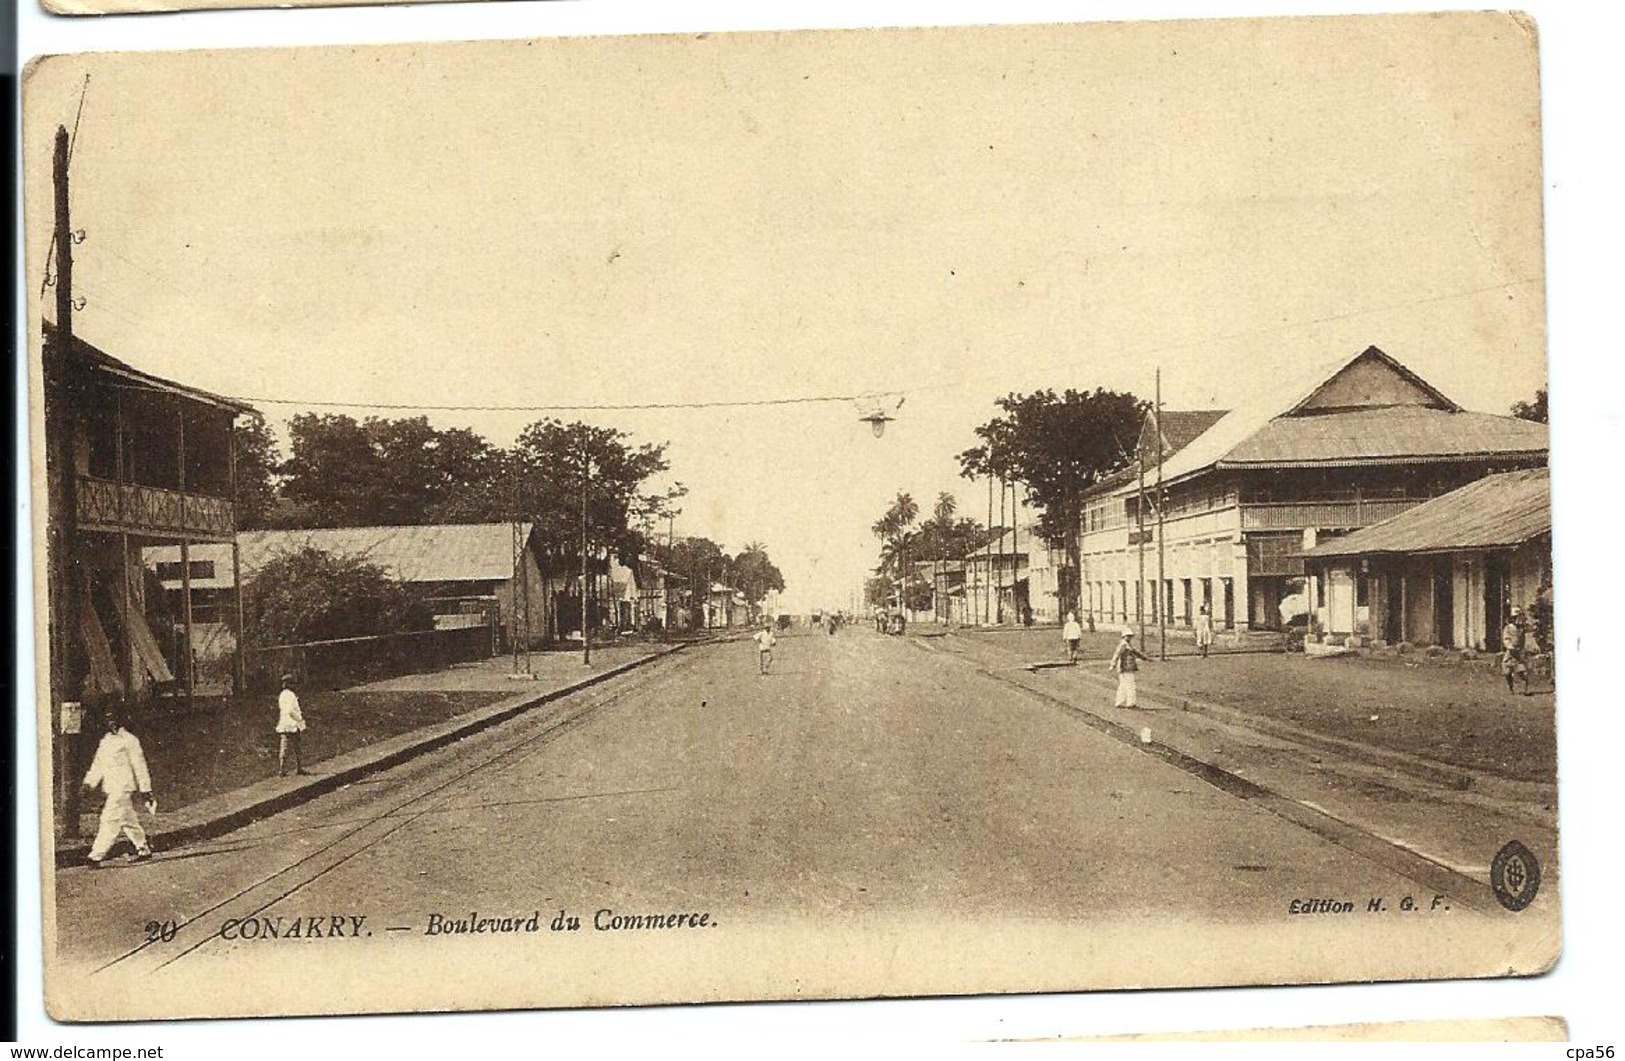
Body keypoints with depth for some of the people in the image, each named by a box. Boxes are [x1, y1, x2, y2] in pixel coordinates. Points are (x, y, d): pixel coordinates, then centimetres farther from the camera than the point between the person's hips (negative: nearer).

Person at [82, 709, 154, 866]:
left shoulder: (129, 740, -8)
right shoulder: (105, 741, 15)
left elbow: (139, 766, -8)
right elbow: (98, 765, 18)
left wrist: (145, 789, -8)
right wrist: (89, 782, 4)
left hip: (124, 787, -8)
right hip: (112, 788, 8)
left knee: (110, 819, -11)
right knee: (128, 820, 12)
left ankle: (97, 856, -13)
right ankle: (144, 850, 22)